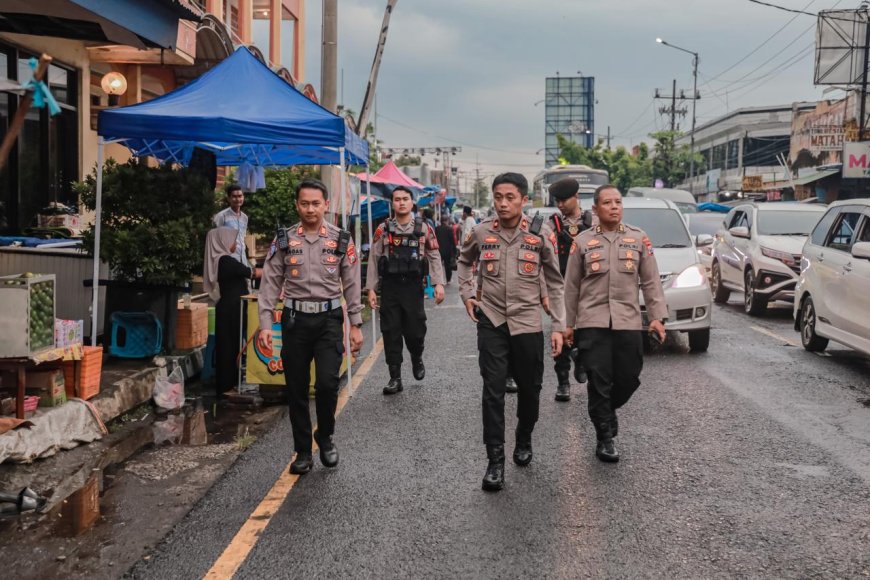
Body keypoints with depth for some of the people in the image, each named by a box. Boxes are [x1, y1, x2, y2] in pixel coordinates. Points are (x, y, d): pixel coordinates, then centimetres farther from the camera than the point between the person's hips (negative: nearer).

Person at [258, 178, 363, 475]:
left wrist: (356, 324, 1)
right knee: (296, 388, 5)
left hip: (329, 319, -1)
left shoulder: (341, 240, 2)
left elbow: (352, 285, 5)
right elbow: (270, 284, 2)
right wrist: (265, 324, -5)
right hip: (295, 319, 1)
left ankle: (325, 437, 15)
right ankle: (303, 451, 19)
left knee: (327, 383, -12)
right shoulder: (284, 240, 2)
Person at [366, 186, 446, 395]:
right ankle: (395, 378, 10)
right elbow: (373, 260, 4)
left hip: (413, 286, -1)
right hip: (389, 287, 1)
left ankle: (417, 359, 35)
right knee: (391, 333, 1)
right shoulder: (383, 229, 4)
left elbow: (434, 257, 3)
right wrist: (371, 289, -1)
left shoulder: (424, 228, 4)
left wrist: (439, 283, -8)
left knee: (415, 330, 2)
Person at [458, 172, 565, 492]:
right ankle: (495, 461, 3)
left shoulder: (540, 234, -7)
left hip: (528, 322, 0)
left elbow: (555, 283, 0)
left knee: (529, 389, 11)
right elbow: (464, 260, 20)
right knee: (493, 391, -4)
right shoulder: (481, 232, -2)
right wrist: (467, 294, 8)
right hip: (491, 322, 0)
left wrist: (559, 326, -3)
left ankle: (524, 441, 37)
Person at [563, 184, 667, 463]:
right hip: (592, 322, -1)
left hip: (628, 322, 2)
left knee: (629, 378, 5)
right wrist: (568, 324, 7)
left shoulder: (639, 239, 9)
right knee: (599, 381, -3)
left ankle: (607, 409, 36)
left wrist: (657, 316, 0)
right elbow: (571, 286, 8)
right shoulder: (583, 241, 6)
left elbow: (651, 281, 8)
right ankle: (604, 438, 8)